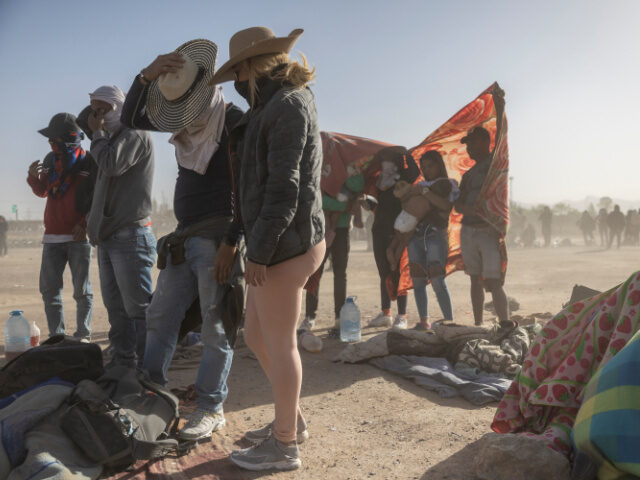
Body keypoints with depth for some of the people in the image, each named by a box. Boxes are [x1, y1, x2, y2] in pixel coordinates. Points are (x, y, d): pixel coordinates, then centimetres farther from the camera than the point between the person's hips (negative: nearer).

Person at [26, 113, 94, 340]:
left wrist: (86, 223, -16)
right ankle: (56, 335, 17)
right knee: (49, 290, 7)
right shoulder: (50, 160, 10)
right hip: (52, 236, 5)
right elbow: (43, 192, 21)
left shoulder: (88, 162, -6)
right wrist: (34, 177, 1)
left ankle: (83, 335, 12)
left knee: (82, 291, 2)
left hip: (78, 236, -5)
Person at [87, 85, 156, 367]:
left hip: (130, 236, -10)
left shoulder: (135, 135, -5)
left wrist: (98, 133, -5)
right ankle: (122, 365, 20)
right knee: (116, 309, 12)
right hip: (108, 237, 10)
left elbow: (112, 165, -22)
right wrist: (93, 221, 15)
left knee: (137, 308, -8)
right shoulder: (111, 139, 22)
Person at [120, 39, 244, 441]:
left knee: (215, 326, -1)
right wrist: (147, 76, -4)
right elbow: (132, 119, 12)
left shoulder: (233, 121, -10)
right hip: (185, 238, 8)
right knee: (161, 316, 12)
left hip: (217, 238, -8)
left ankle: (211, 408, 9)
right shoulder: (184, 118, 11)